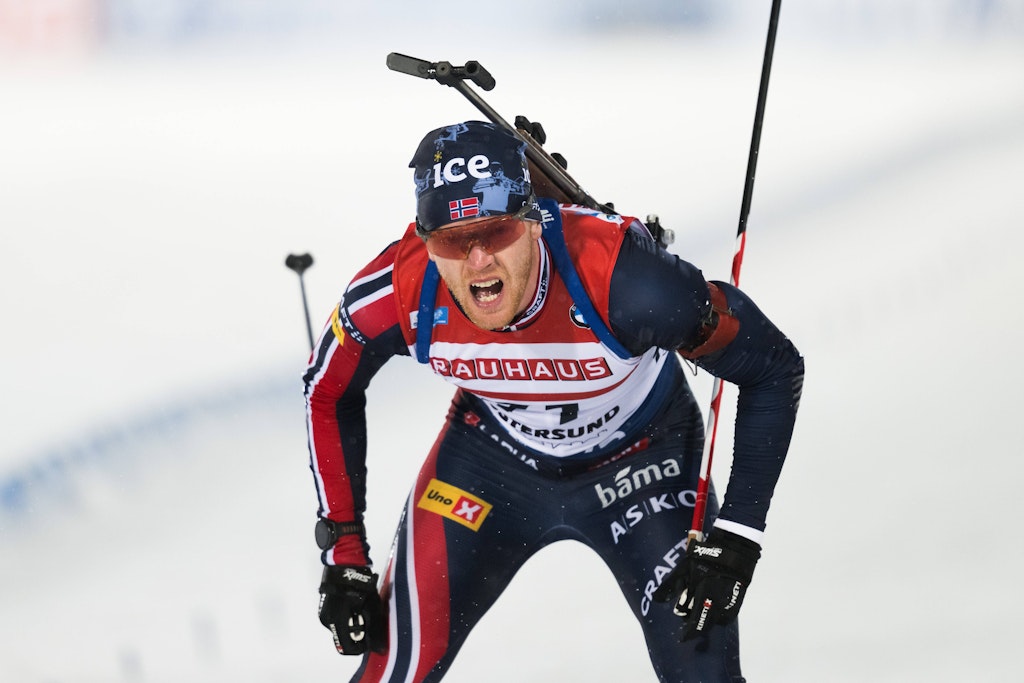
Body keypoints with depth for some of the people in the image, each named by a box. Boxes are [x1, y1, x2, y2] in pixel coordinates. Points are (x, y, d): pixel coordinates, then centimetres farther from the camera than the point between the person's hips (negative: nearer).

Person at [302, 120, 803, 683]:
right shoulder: (396, 292, -30)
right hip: (493, 456, 2)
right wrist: (343, 555, -8)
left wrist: (735, 538, -25)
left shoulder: (623, 278, -39)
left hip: (638, 464, -1)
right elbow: (329, 393, -6)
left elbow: (774, 369, -24)